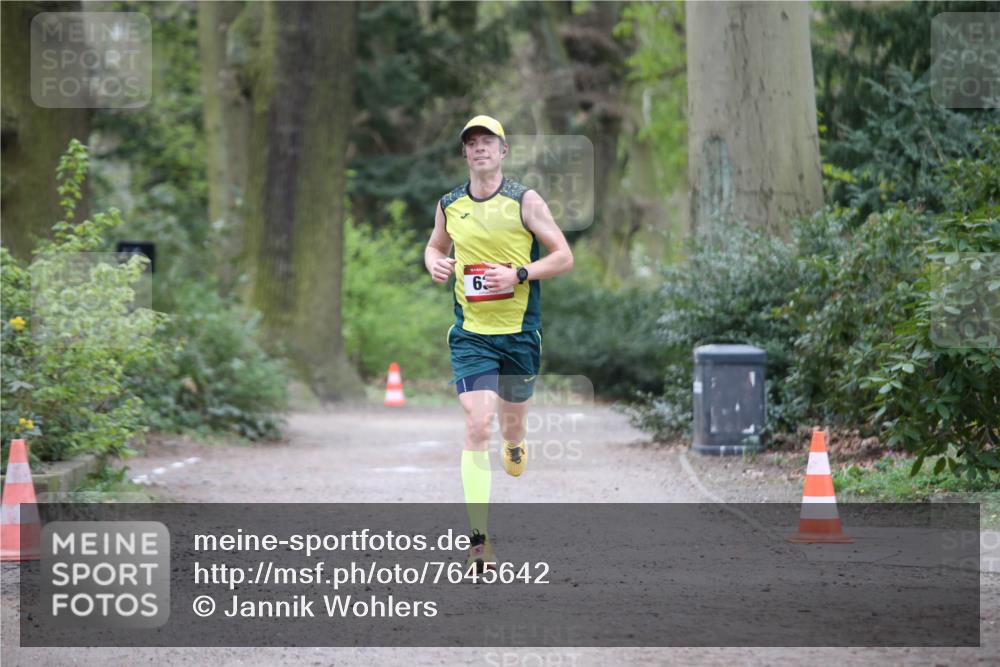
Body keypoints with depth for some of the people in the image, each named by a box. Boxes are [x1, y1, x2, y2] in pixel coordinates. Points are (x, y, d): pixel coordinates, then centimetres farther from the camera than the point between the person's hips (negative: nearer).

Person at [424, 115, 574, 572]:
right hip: (471, 334, 0)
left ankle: (515, 445, 56)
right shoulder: (449, 206, 4)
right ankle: (479, 538, -17)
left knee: (512, 420, 14)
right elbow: (436, 246, 23)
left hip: (520, 332, 0)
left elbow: (564, 257, -3)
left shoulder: (525, 201, -4)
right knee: (477, 425, -15)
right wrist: (434, 263, -1)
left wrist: (519, 274, -17)